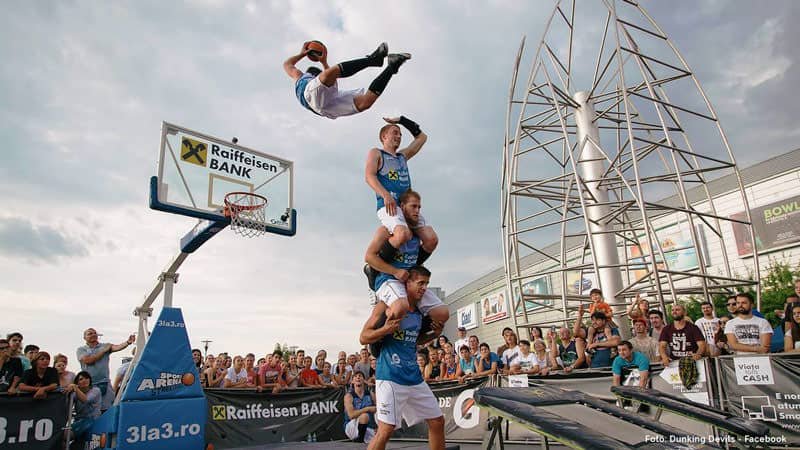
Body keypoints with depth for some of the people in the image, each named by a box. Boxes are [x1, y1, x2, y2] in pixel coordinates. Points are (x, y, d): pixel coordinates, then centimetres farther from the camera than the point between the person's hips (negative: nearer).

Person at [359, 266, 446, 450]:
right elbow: (364, 338, -7)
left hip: (415, 378, 8)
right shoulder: (386, 306, -9)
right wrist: (386, 329, -24)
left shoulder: (420, 312, 12)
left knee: (437, 421, 13)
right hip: (390, 377, -7)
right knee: (386, 429, -10)